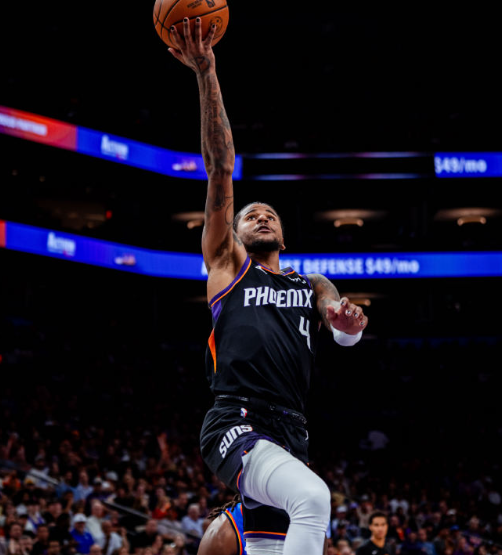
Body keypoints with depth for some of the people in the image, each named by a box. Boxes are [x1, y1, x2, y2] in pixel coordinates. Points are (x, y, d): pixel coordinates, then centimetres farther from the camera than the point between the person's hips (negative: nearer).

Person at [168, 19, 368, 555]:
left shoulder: (312, 286, 27)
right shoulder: (227, 265, 17)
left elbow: (345, 330, 6)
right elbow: (220, 169, 8)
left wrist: (347, 319, -21)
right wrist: (206, 74, 0)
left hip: (290, 433, 5)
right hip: (235, 425, -5)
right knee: (312, 498, -31)